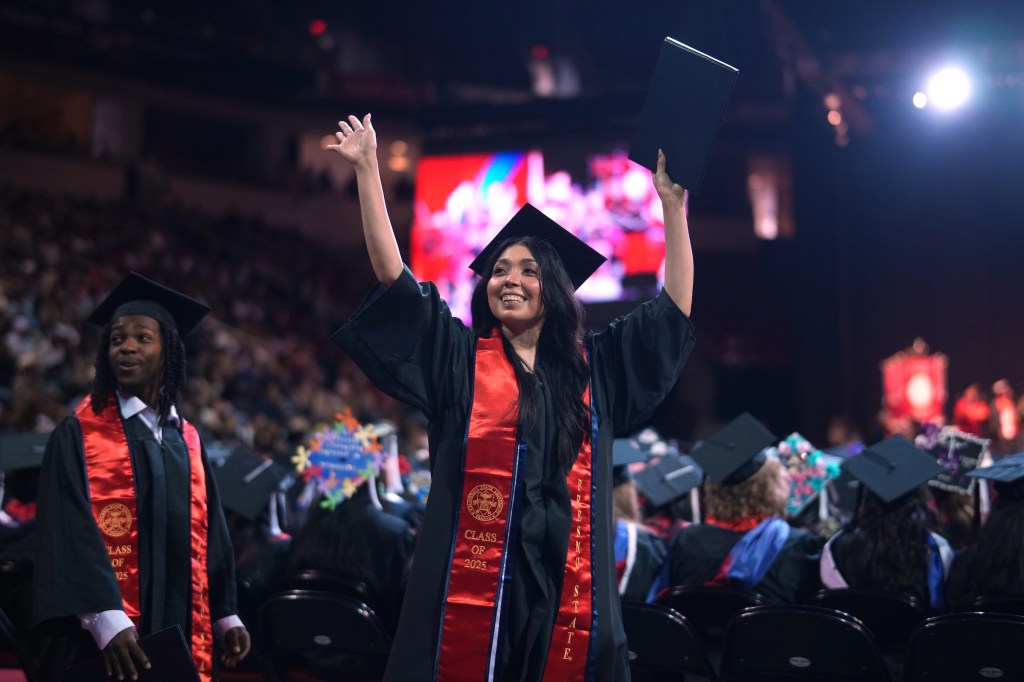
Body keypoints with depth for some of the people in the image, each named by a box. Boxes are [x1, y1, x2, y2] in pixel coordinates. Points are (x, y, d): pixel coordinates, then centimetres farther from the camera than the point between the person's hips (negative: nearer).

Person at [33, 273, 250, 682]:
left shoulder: (187, 441, 15)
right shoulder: (78, 435, -1)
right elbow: (71, 531, -12)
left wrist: (226, 615, 10)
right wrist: (107, 620, -23)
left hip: (179, 636, 5)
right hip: (105, 640, -5)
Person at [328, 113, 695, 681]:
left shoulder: (595, 368, 15)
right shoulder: (460, 357, 10)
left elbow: (675, 310, 15)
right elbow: (392, 276, 4)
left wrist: (672, 207, 12)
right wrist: (368, 170, 2)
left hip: (566, 588, 2)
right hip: (473, 586, -1)